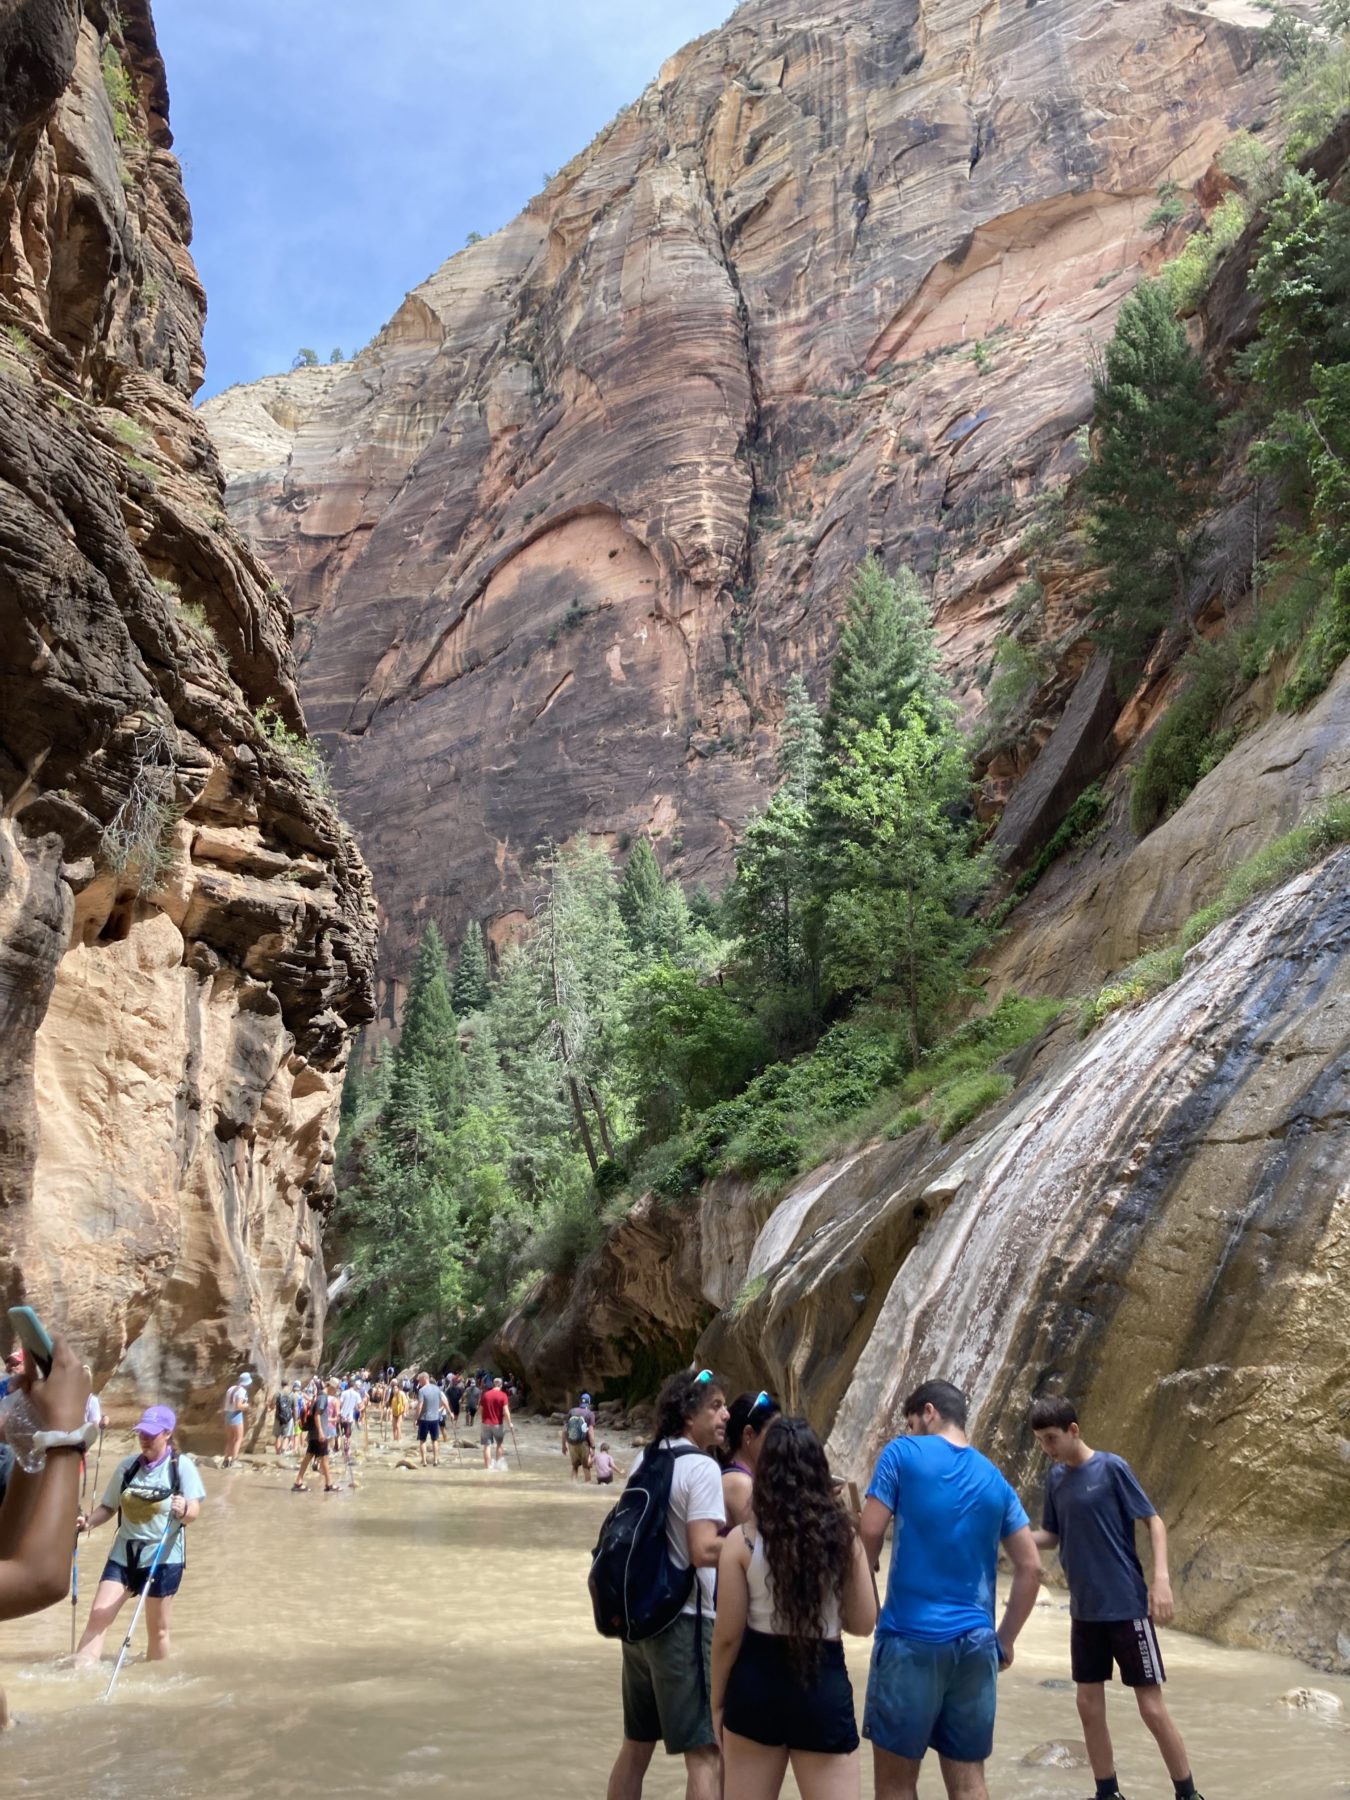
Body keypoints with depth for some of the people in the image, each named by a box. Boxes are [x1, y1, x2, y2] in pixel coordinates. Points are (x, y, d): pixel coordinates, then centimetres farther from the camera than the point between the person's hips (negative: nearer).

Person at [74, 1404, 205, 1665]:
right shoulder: (127, 1465, 2)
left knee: (157, 1628, 8)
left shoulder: (182, 1466, -10)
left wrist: (184, 1510, -41)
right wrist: (89, 1522, -9)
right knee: (98, 1615, -8)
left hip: (164, 1556, -3)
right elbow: (109, 1506, 11)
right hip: (124, 1552, 4)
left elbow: (193, 1512, -18)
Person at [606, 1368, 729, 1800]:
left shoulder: (646, 1461, 8)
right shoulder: (701, 1469, -16)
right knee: (706, 1755, -2)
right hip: (685, 1622, -8)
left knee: (636, 1745, 20)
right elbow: (704, 1551, -24)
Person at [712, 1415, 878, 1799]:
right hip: (825, 1684, 0)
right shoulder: (843, 1535, -5)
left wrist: (717, 1702, 8)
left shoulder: (743, 1539, -9)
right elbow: (863, 1623, 3)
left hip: (757, 1683, 0)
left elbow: (728, 1636, -6)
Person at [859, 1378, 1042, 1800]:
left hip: (911, 1637, -4)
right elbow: (1030, 1568, 8)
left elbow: (870, 1535, -7)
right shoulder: (994, 1479, 11)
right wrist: (1005, 1640, 15)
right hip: (975, 1644, 5)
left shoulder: (904, 1454, -3)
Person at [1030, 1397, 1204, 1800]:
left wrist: (1161, 1578, -21)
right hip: (1084, 1611, 6)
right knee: (1089, 1707, 10)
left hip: (1127, 1606, -6)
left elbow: (1154, 1521, -9)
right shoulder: (1055, 1478, 5)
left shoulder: (1111, 1468, -12)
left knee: (1152, 1708, 1)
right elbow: (1052, 1536, 13)